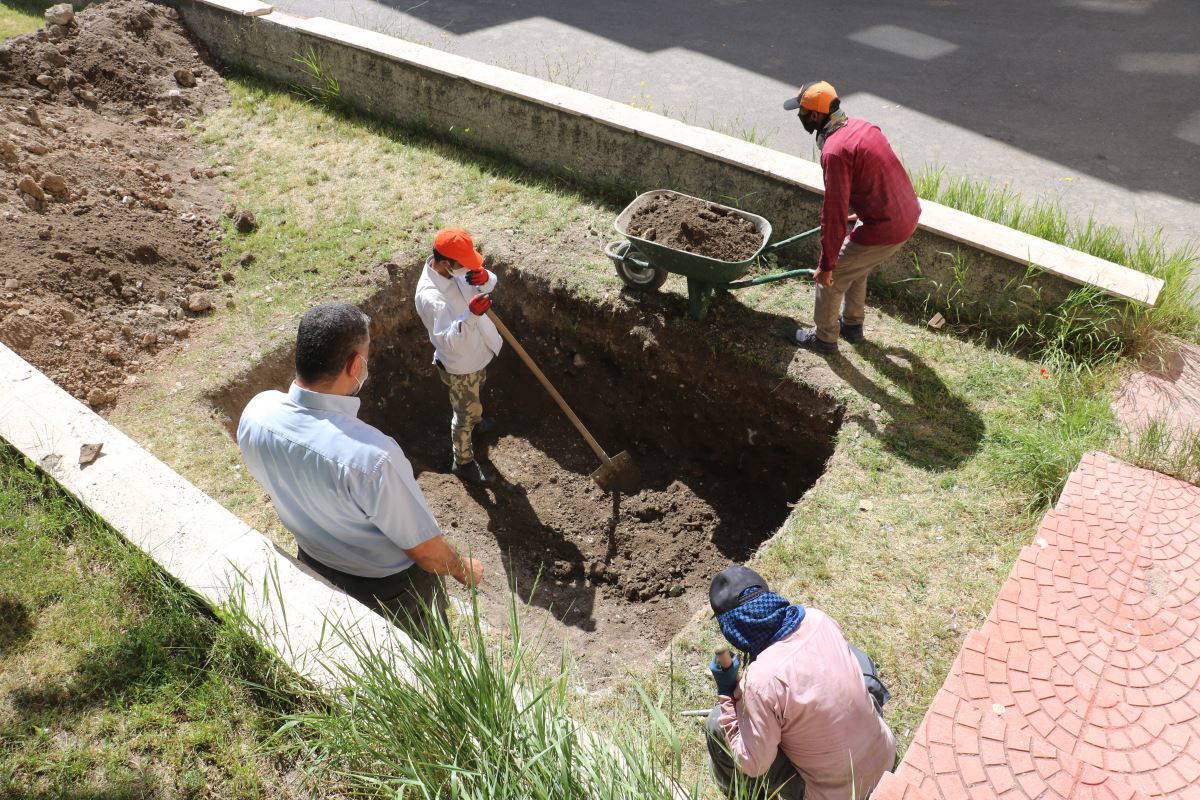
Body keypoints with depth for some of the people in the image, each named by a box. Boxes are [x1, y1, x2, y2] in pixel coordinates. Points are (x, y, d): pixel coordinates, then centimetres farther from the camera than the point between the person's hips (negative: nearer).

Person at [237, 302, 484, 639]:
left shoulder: (255, 413, -23)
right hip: (390, 583, -5)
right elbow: (423, 548, -28)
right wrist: (463, 570, -7)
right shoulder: (372, 457, -44)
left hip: (316, 565, 6)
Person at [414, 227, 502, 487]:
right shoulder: (430, 296, -38)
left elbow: (491, 284, -3)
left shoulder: (455, 269, -14)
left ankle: (475, 422, 65)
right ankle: (463, 463, 36)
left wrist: (485, 278, -28)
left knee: (474, 399, 35)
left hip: (478, 353, 8)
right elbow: (449, 341, -43)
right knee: (466, 413, 13)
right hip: (459, 366, -8)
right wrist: (470, 314, -59)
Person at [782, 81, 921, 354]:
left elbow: (834, 213, -23)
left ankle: (824, 338, 28)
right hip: (908, 214, 9)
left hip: (884, 229, -9)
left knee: (832, 278, 10)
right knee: (855, 268, 29)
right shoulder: (861, 126, 5)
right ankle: (852, 325, 45)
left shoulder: (835, 151, -23)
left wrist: (826, 265, -16)